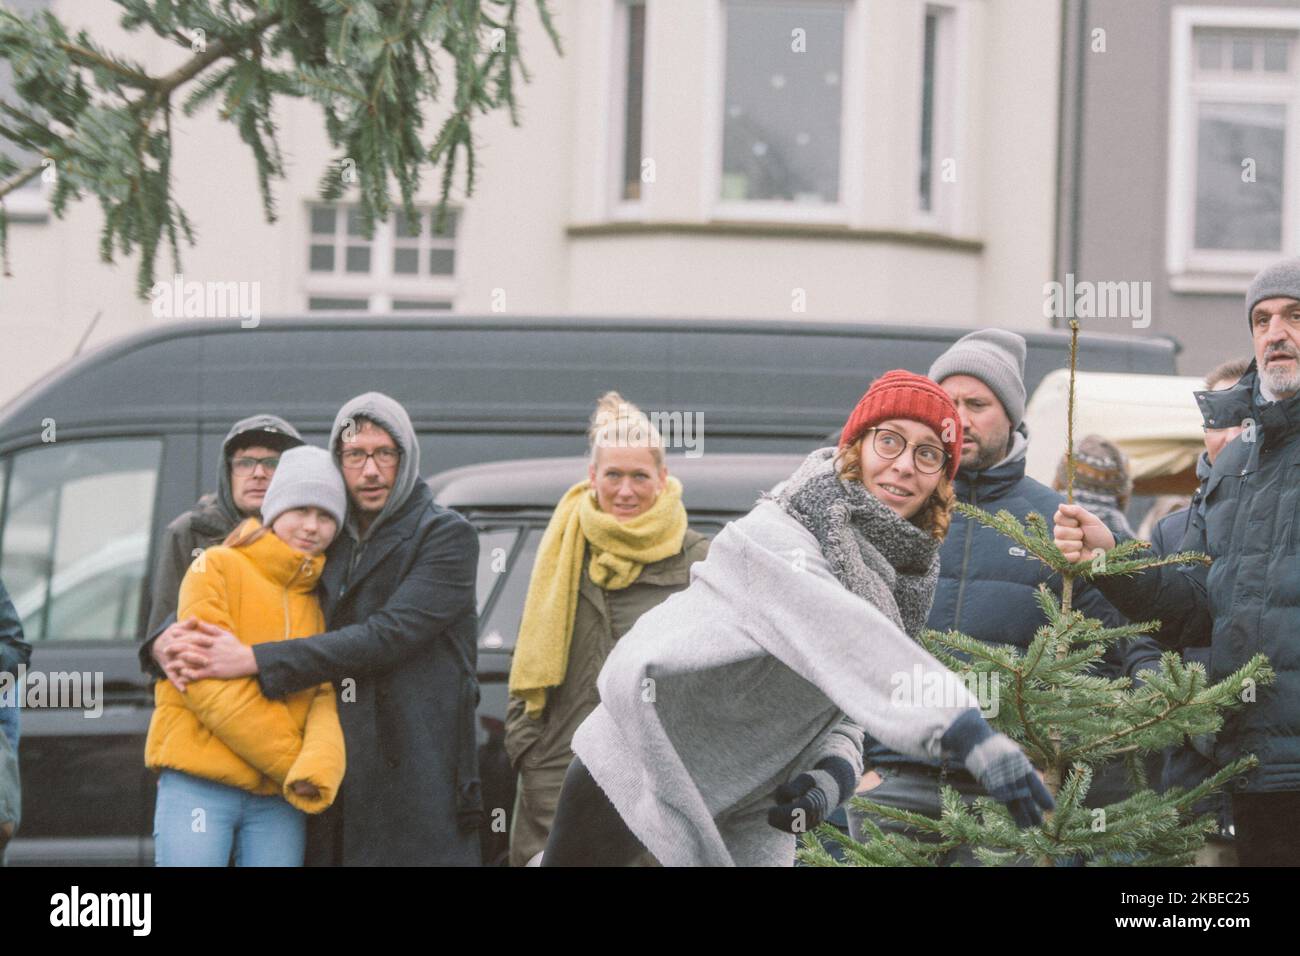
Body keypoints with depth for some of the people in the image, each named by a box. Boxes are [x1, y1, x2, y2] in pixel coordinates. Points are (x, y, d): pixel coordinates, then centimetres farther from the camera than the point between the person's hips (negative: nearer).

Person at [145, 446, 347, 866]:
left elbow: (328, 697, 4)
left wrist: (318, 767, -18)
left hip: (281, 798, 4)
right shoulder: (217, 568, 2)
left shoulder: (323, 597, 14)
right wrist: (291, 759, -11)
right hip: (199, 784, -4)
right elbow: (209, 682, -8)